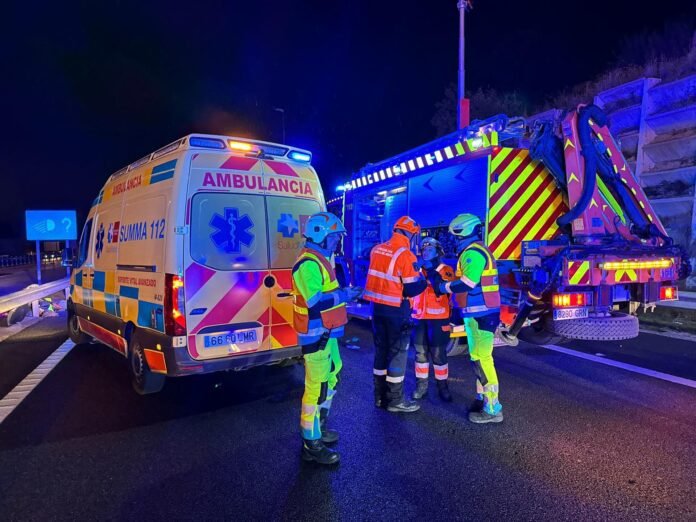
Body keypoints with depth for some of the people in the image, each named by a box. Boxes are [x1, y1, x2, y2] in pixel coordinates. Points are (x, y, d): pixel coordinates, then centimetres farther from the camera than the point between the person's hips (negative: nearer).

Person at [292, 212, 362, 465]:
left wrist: (345, 293, 8)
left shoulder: (319, 260, 15)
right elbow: (315, 301, -26)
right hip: (316, 335, -11)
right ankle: (311, 443, 9)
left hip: (326, 332, 11)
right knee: (317, 387, -4)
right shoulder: (308, 264, -19)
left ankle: (318, 427, 37)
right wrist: (344, 295, -20)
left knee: (329, 379, 21)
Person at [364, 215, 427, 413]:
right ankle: (395, 400, 12)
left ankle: (380, 396, 25)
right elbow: (412, 288, -14)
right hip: (396, 309, -7)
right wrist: (425, 279, 3)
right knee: (398, 352, 4)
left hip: (377, 306, 7)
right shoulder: (406, 255, -16)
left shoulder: (376, 250, 4)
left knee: (381, 350, 15)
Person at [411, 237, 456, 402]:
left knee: (438, 354, 1)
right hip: (419, 317, 4)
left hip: (438, 318, -4)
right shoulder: (418, 269, 13)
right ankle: (421, 385, 17)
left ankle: (442, 386, 14)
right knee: (420, 353, 7)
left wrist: (433, 272, -22)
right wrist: (410, 311, 13)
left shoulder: (445, 270, -1)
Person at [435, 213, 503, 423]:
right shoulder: (477, 251, 18)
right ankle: (483, 398, 25)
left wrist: (443, 287, -10)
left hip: (480, 314, -11)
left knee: (481, 358, -8)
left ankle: (492, 408, -3)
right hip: (481, 312, 11)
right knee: (478, 357, 16)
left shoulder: (473, 252, -15)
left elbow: (467, 284, -22)